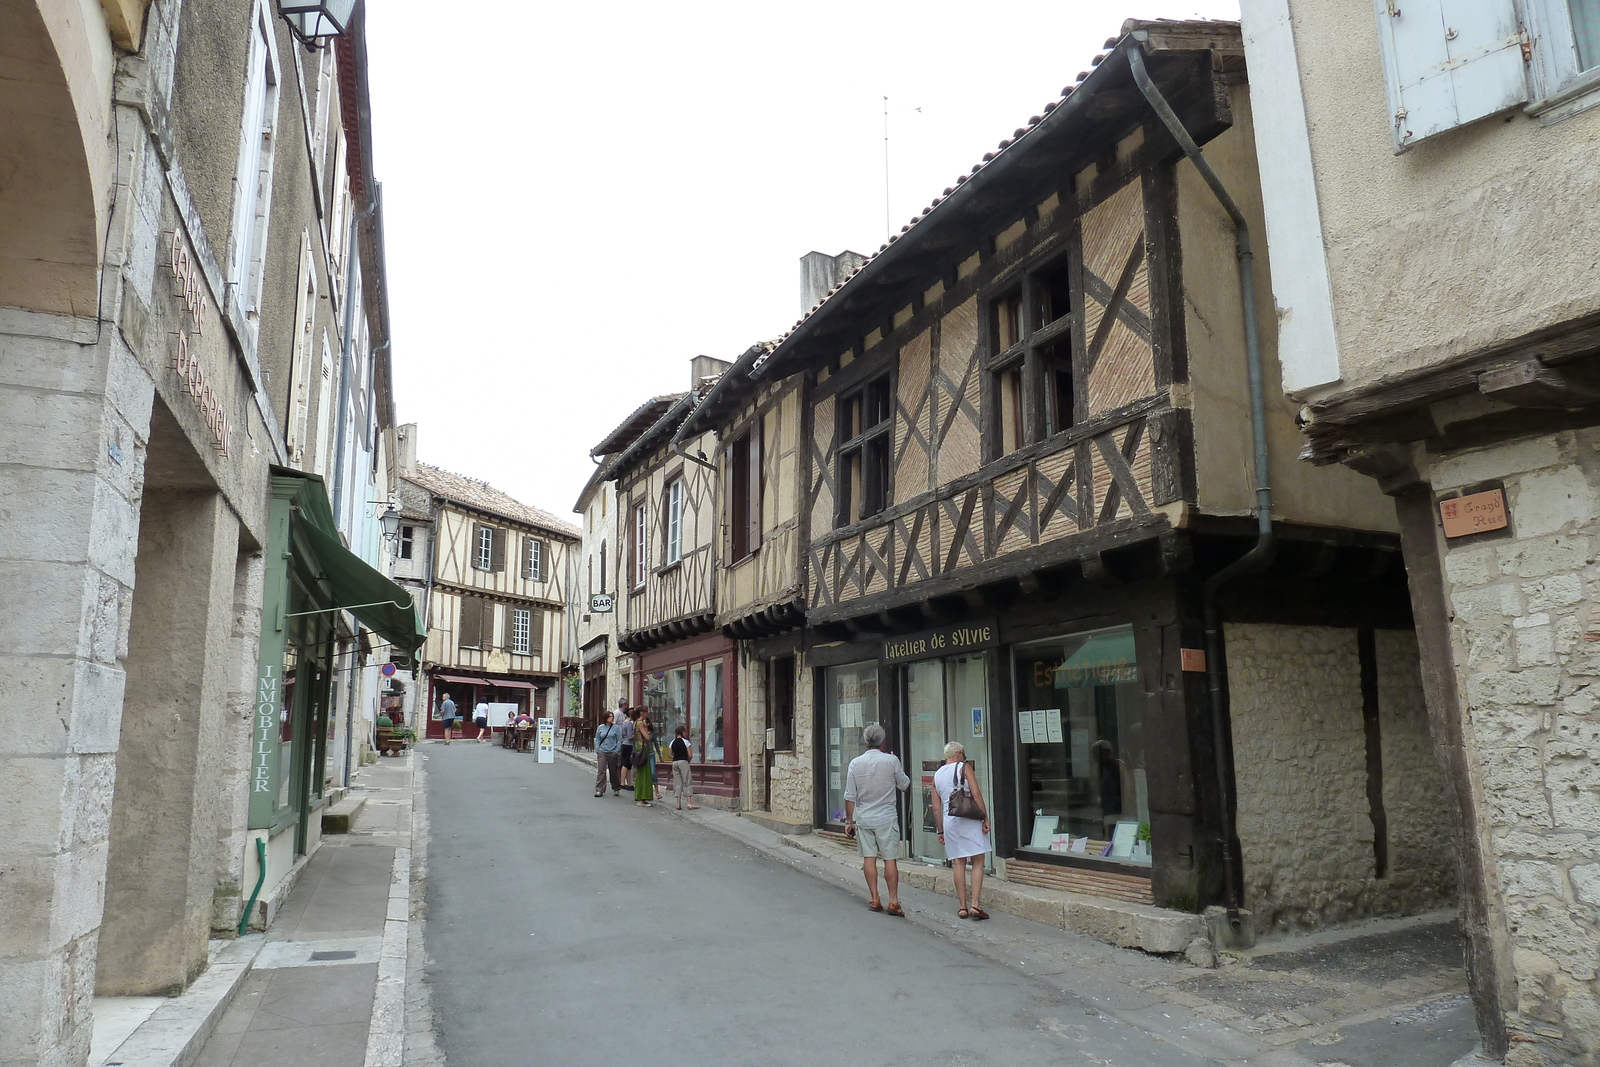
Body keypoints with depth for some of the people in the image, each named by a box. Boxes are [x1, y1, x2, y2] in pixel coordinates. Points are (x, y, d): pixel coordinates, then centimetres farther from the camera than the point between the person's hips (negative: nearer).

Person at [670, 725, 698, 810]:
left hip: (674, 762, 5)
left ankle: (679, 804, 3)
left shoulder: (672, 742, 7)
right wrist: (688, 761, 9)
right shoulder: (685, 741, -7)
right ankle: (689, 802, -6)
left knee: (677, 783, 7)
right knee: (687, 781, 0)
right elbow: (690, 755, -8)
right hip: (683, 762, -5)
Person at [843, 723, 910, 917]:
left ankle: (875, 899, 12)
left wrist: (849, 820, 10)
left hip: (863, 819, 2)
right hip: (886, 818, -2)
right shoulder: (891, 760, -8)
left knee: (869, 858, 8)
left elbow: (850, 796, 1)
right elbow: (905, 786, 5)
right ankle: (893, 901, 1)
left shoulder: (855, 763, -2)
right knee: (890, 859, 2)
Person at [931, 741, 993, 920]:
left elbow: (936, 807, 14)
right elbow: (976, 794, -10)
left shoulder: (937, 775, 15)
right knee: (978, 862, -1)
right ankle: (975, 905, -11)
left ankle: (963, 907, 8)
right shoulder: (964, 767, 0)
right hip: (969, 819, -5)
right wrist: (985, 819, -7)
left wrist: (940, 831, 18)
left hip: (949, 821, 5)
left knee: (958, 864, 8)